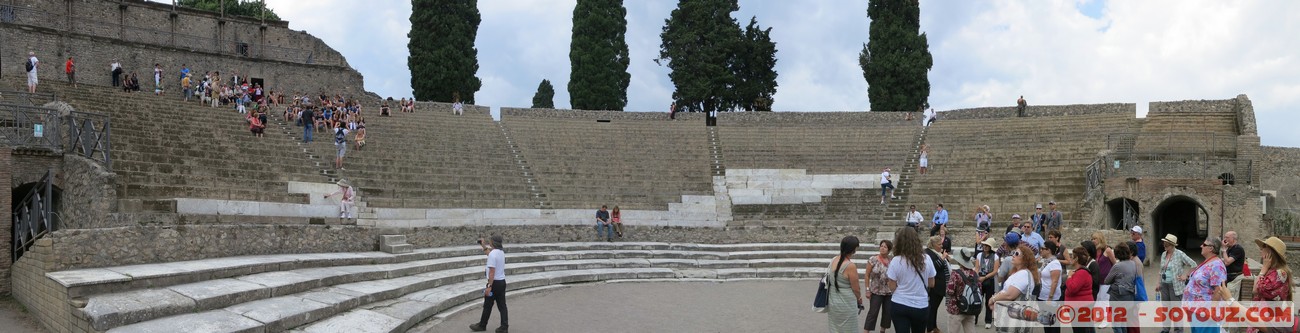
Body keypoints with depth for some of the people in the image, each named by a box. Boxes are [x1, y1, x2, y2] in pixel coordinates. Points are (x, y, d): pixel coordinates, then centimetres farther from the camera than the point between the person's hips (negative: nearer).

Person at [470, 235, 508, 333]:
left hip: (494, 282, -8)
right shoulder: (501, 252, 7)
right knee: (502, 305, 8)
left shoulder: (492, 254, -20)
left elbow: (492, 272, -24)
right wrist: (483, 245, 33)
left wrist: (489, 287, -22)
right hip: (502, 281, 8)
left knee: (487, 306, 6)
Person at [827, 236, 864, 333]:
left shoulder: (833, 260, 0)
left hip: (832, 302, 7)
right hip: (846, 305, -7)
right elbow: (856, 289, -12)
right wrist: (859, 299, 8)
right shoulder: (850, 266, -21)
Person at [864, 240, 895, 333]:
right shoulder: (873, 260, -8)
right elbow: (867, 275, -4)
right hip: (876, 291, -3)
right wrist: (867, 289, -8)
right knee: (873, 312, -6)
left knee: (887, 312, 10)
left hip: (889, 292, 3)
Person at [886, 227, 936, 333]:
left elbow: (892, 287, -7)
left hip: (899, 305, -2)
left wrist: (888, 275, 9)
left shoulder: (896, 261, -12)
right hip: (921, 306, 3)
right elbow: (931, 284, 7)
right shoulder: (926, 259, -3)